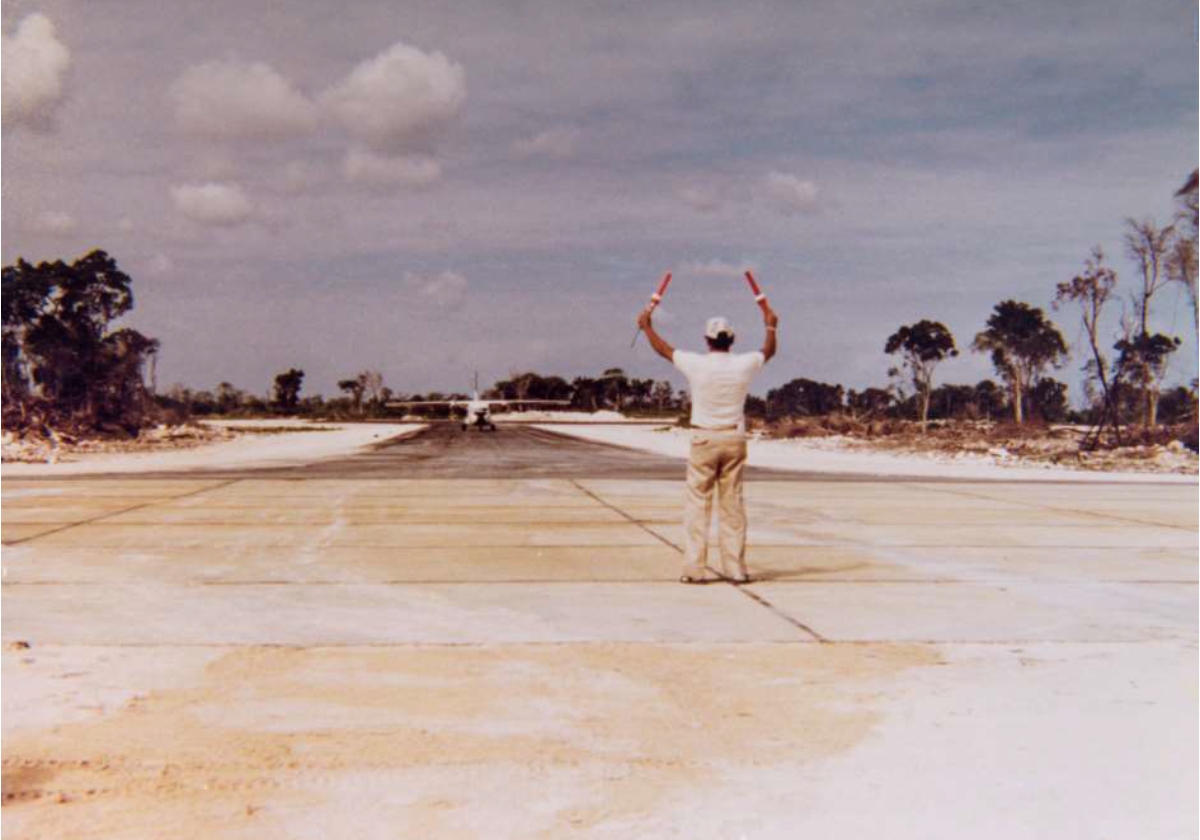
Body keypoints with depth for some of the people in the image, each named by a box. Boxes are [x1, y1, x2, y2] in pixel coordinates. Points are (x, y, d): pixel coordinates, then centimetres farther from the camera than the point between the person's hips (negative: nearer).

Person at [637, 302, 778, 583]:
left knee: (698, 503, 1)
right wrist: (771, 326, 39)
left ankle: (695, 568, -1)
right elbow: (768, 351, 20)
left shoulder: (696, 364, -9)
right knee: (732, 504, 7)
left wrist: (647, 326, 25)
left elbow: (664, 349, 8)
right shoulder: (744, 365, -2)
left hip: (704, 439, -2)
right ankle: (735, 568, 10)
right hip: (734, 439, 3)